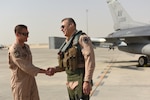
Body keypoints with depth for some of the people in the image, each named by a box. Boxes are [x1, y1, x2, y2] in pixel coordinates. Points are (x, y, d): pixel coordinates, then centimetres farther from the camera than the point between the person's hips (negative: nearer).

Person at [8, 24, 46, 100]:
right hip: (20, 83, -7)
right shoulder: (14, 50, -18)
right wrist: (44, 71, -25)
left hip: (31, 81, 7)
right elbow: (25, 66, -25)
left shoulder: (26, 47, 8)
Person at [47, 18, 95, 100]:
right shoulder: (68, 43, 17)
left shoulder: (82, 38, -10)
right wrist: (54, 69, 3)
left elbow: (90, 60, -19)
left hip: (81, 80, -9)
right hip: (71, 82, 9)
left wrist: (87, 81, -25)